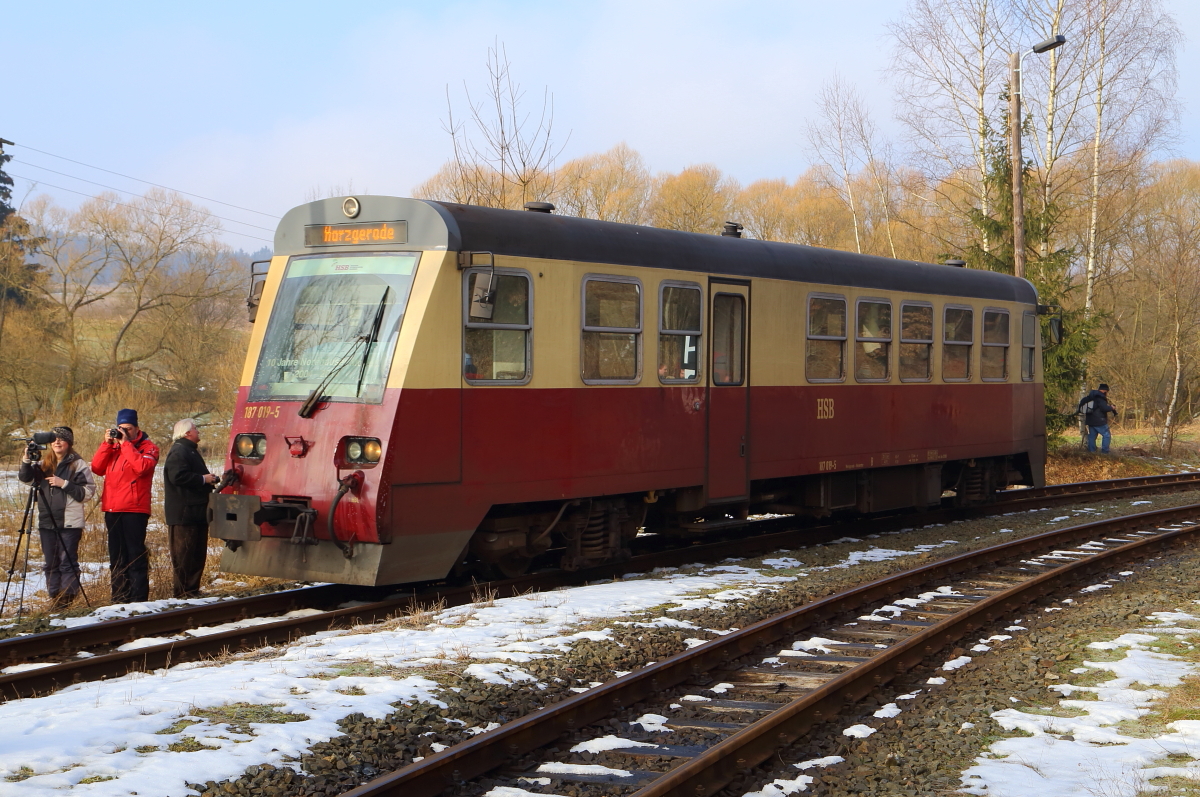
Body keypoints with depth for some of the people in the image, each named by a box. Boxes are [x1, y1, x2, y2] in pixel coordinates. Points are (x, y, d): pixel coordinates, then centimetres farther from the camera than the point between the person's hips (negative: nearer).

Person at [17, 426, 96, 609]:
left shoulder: (78, 464, -1)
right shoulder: (43, 464, 14)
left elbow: (88, 492, -7)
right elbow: (25, 478, 2)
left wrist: (64, 484, -15)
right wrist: (27, 461, -14)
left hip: (69, 522, -5)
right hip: (46, 522, 5)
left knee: (67, 561, -4)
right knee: (50, 563, 8)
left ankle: (68, 599, 0)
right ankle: (55, 598, 15)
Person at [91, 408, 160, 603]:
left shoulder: (148, 447, 0)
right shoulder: (113, 446, 17)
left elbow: (141, 467, -20)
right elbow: (97, 468, 6)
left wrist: (125, 443, -15)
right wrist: (107, 443, -3)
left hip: (134, 509, -6)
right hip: (112, 509, 6)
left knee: (136, 554, -8)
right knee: (116, 556, 9)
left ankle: (139, 599, -8)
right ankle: (119, 598, 15)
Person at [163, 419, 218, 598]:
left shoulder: (190, 451, 23)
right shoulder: (178, 452, -12)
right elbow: (178, 476, -25)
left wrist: (209, 480, 16)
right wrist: (203, 479, -17)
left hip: (197, 513, 11)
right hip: (184, 514, -11)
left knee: (198, 554, 12)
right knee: (184, 555, -7)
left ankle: (193, 590, 17)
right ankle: (182, 592, -4)